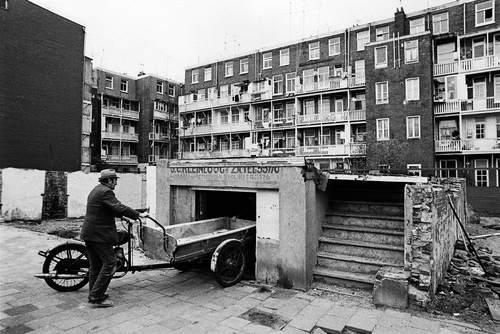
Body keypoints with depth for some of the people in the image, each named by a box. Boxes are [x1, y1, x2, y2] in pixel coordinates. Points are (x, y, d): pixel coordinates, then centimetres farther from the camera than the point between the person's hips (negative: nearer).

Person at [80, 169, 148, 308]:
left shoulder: (95, 191, 19)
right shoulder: (105, 192, -15)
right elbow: (119, 208, -25)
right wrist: (139, 214, -19)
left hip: (89, 234, 11)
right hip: (99, 234, -11)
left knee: (95, 265, 16)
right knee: (109, 263, -5)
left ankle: (93, 296, 25)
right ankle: (97, 298, -2)